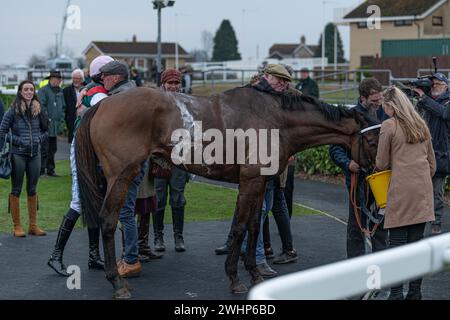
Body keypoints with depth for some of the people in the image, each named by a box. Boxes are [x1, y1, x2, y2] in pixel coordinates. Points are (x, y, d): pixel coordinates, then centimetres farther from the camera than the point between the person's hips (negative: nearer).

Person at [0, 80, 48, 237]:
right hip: (18, 154, -4)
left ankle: (33, 225, 17)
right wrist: (18, 141, -13)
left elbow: (45, 130, 16)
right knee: (16, 190, 2)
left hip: (35, 154, 4)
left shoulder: (38, 109, 7)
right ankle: (17, 226, 7)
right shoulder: (13, 111, -5)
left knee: (32, 190, 10)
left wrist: (39, 139, -1)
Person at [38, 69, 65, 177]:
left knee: (53, 149, 12)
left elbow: (63, 106, 24)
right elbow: (41, 106, -13)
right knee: (45, 149, -8)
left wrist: (61, 117, 12)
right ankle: (41, 171, -5)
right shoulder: (43, 91, -8)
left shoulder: (60, 91, 15)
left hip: (56, 125, 7)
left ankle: (50, 170, 20)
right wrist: (47, 119, -14)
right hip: (46, 124, -7)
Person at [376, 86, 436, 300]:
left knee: (397, 242, -1)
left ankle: (396, 293, -2)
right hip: (423, 191, 6)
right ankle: (415, 292, 12)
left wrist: (383, 164, 18)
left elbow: (382, 163, -3)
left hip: (401, 191, -6)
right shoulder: (421, 125, 13)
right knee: (417, 242, 9)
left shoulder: (389, 126, -6)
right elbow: (432, 163, 17)